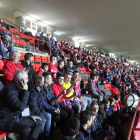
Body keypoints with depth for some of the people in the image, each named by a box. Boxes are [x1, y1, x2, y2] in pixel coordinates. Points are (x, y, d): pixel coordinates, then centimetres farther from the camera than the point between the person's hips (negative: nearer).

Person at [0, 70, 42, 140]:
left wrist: (29, 115, 8)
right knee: (26, 130, -32)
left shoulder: (17, 87, 5)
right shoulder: (10, 90, -25)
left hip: (17, 116, 9)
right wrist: (25, 91, -21)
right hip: (7, 120, -9)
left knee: (38, 122, 2)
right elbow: (21, 107, -29)